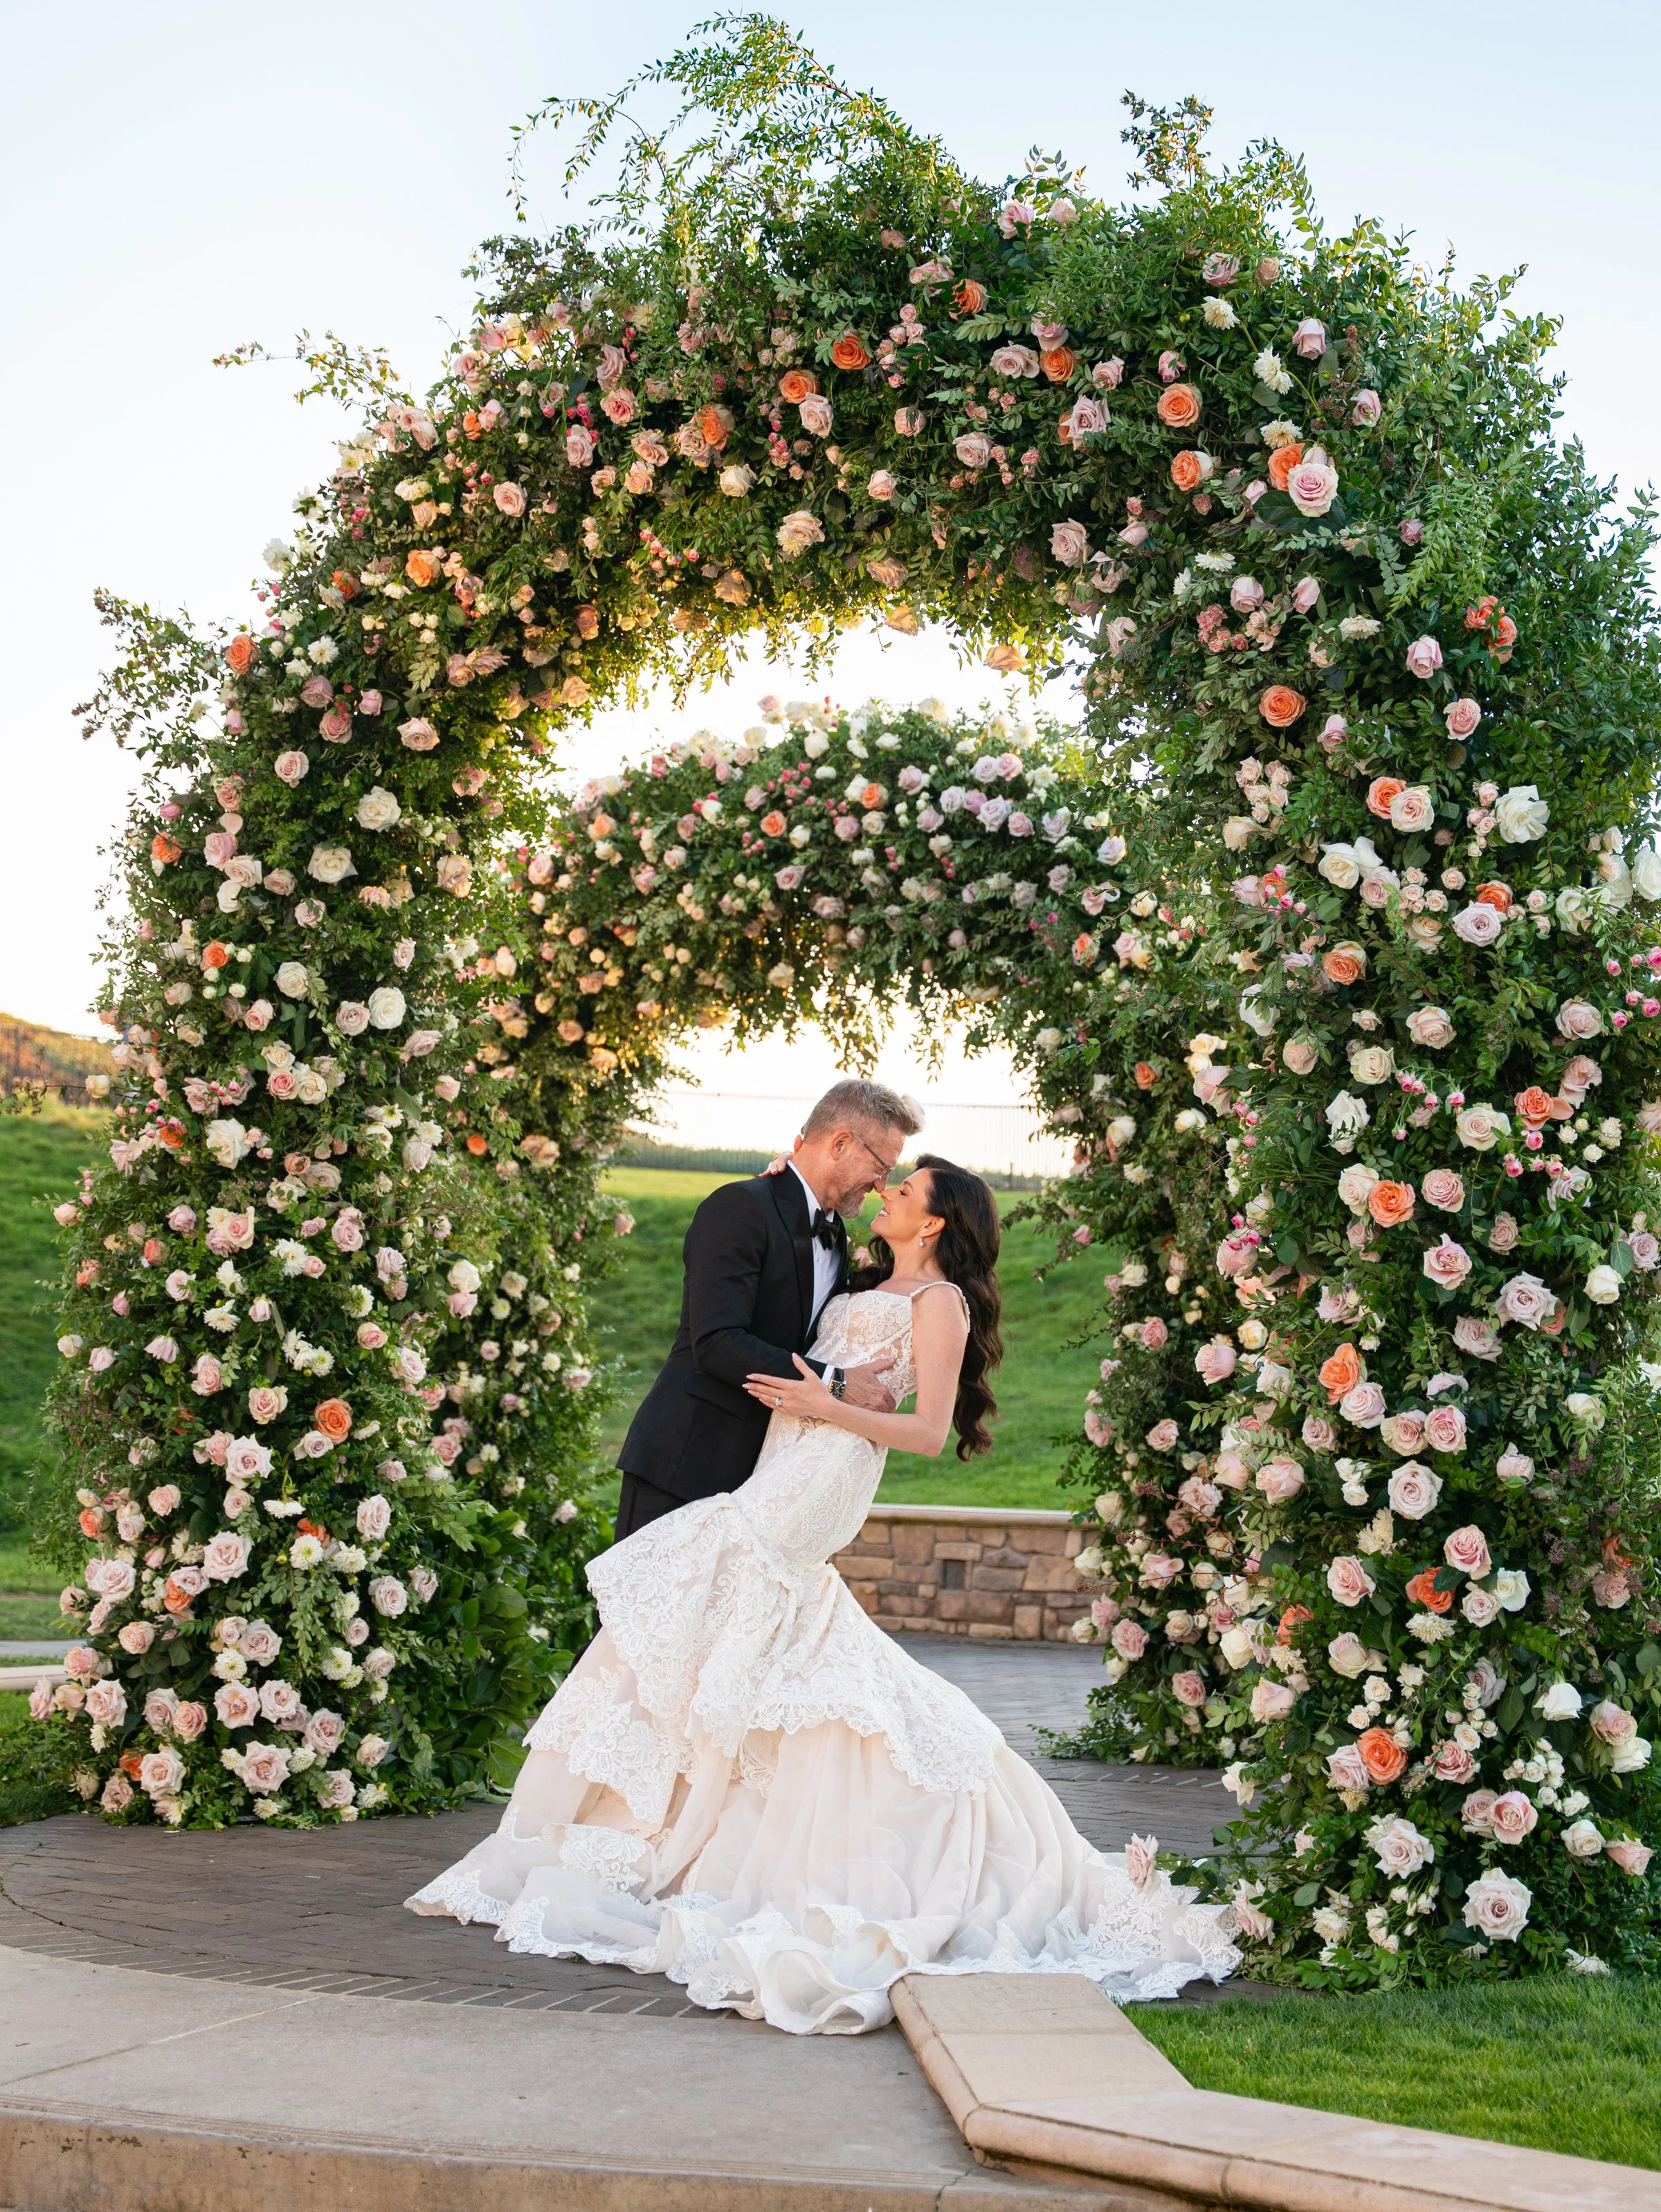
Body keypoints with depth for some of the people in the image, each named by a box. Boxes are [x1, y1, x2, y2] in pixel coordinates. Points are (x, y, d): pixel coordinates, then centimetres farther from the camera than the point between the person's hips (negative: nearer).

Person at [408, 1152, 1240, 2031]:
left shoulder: (940, 1301, -3)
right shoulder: (868, 1287, 23)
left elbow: (930, 1430, -11)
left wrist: (827, 1407, -17)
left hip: (814, 1489, -8)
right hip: (782, 1484, 8)